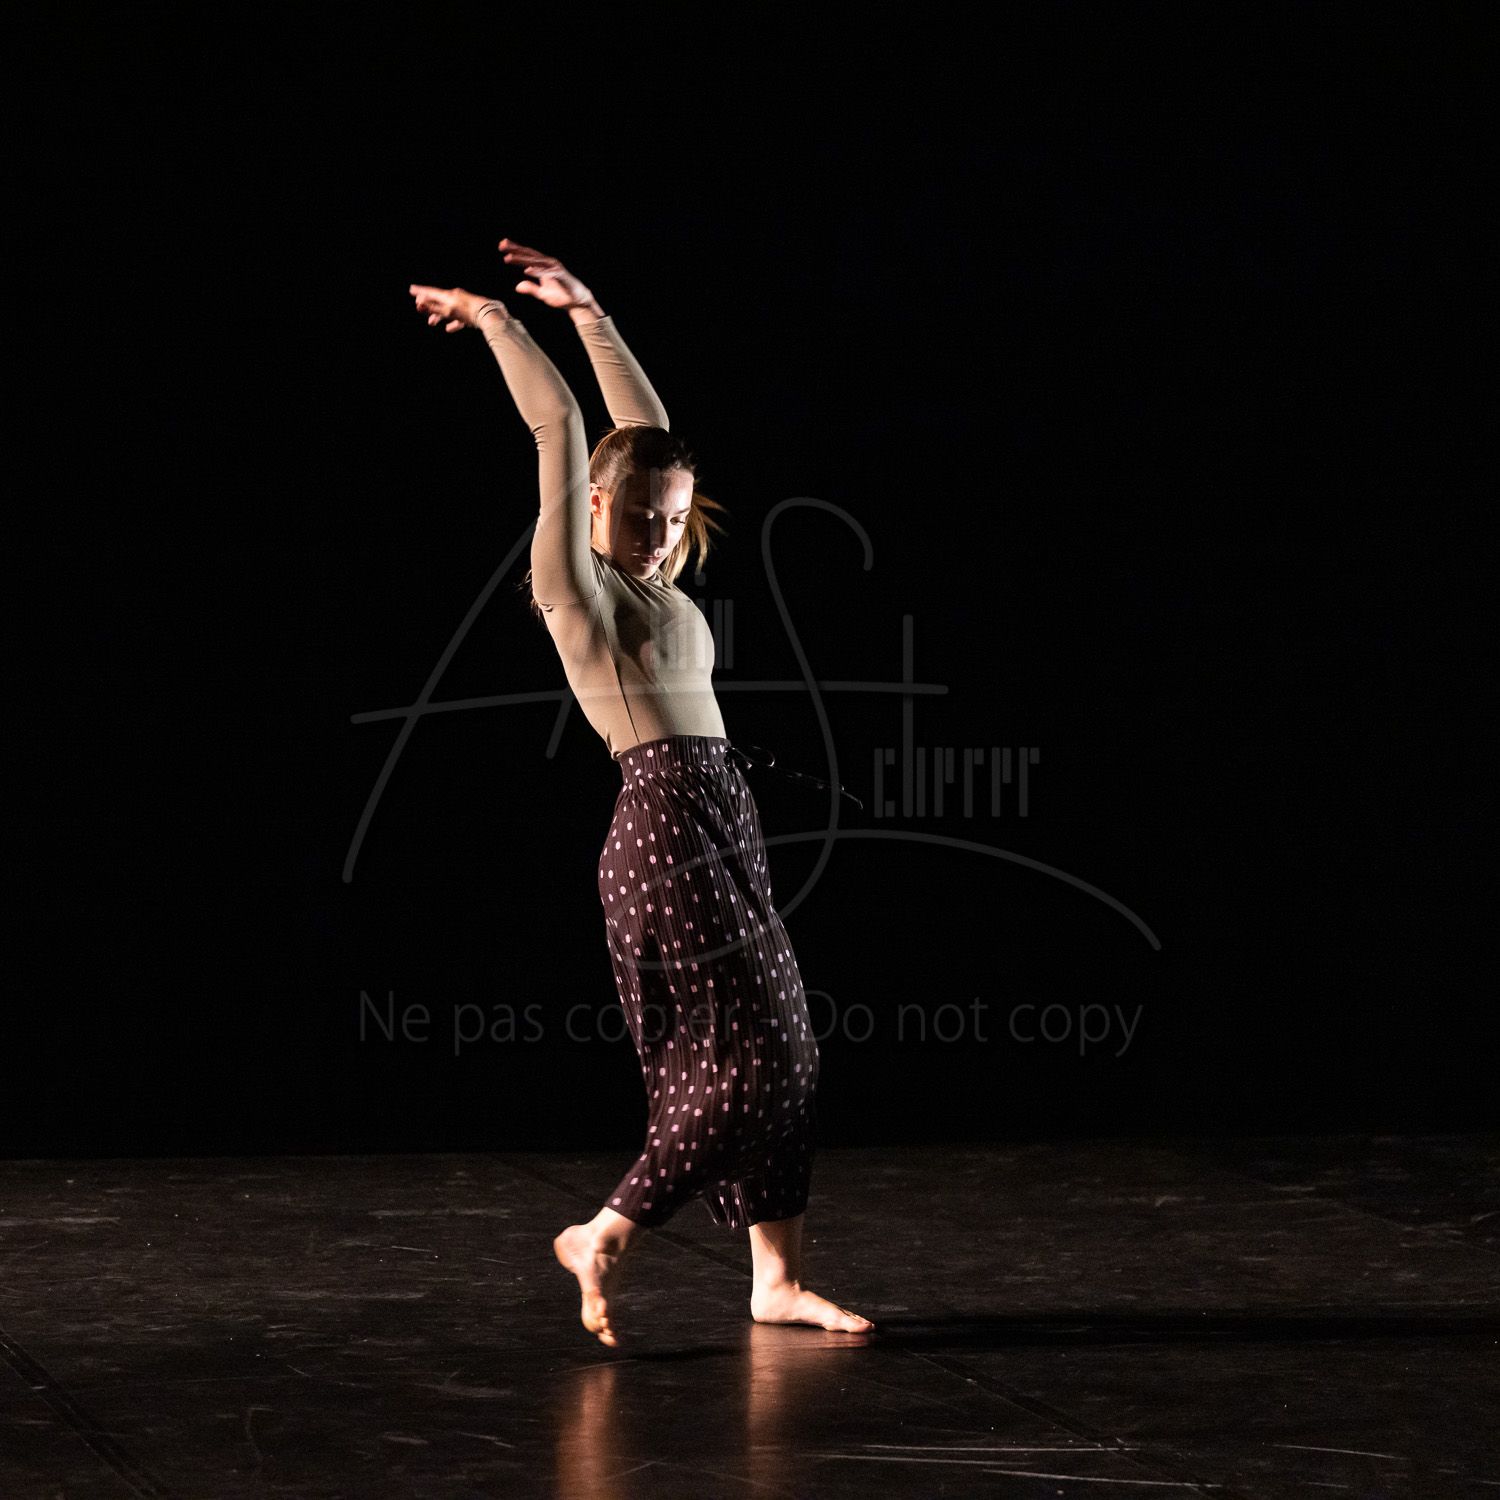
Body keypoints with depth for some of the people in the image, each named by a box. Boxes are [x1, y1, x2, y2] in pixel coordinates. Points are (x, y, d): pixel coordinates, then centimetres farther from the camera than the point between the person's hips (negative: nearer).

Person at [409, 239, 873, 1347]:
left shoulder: (650, 583, 17)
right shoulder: (576, 582, -3)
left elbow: (645, 426, 25)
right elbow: (561, 426, -6)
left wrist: (590, 314, 25)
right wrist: (493, 321, 0)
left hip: (721, 823, 9)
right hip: (666, 824, -9)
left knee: (780, 1051, 7)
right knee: (748, 1052, -9)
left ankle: (779, 1279, 12)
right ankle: (605, 1237, 0)